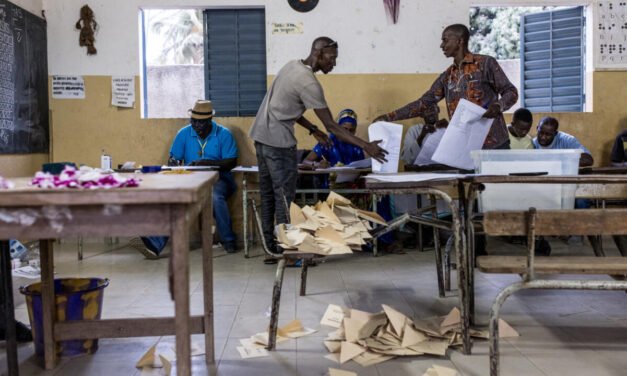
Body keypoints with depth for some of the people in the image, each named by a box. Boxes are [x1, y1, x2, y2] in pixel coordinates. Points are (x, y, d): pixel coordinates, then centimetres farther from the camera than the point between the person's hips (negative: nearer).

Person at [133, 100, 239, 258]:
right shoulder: (184, 133, 7)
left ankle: (228, 242, -17)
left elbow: (231, 162, -9)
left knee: (216, 198, -37)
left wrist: (207, 163, -23)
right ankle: (154, 244, -36)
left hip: (218, 179, -3)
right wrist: (173, 162, -16)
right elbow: (173, 157, 10)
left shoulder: (223, 134, -2)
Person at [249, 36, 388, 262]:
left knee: (268, 195, 12)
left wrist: (313, 130, 17)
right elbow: (331, 126, -17)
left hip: (261, 135, 10)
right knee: (284, 197, -3)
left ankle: (270, 248, 18)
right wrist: (365, 146, -16)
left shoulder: (292, 66, 10)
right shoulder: (309, 83, -18)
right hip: (278, 141, -10)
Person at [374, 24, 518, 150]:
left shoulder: (486, 63, -2)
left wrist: (499, 106, -23)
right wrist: (390, 116, 8)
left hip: (493, 144, -5)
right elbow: (424, 103, 13)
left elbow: (510, 91, -1)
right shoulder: (447, 76, 14)